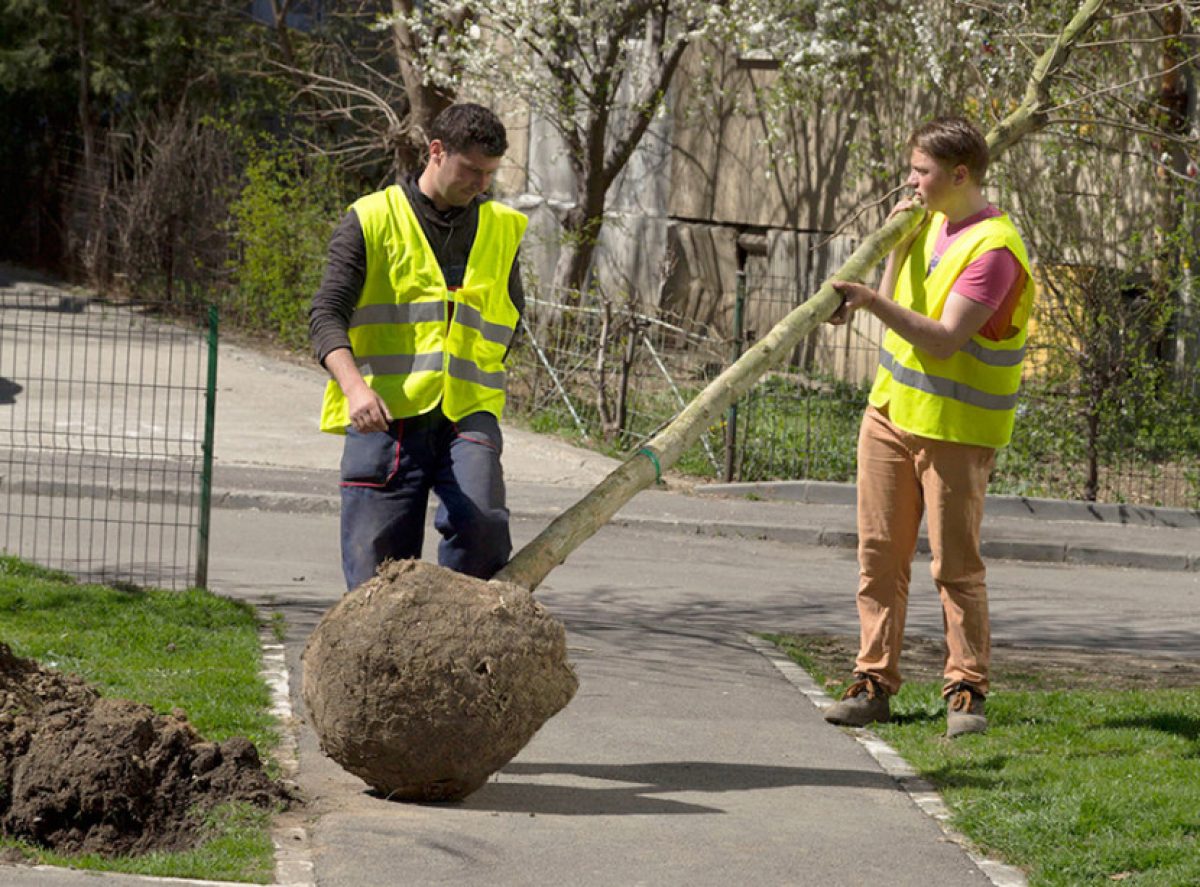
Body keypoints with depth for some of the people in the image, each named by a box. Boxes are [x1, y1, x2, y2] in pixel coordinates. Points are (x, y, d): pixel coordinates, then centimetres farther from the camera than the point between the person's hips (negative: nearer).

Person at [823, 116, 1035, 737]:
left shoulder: (994, 246, -18)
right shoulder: (930, 222, 10)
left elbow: (944, 339, -25)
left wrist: (874, 303, -34)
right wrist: (897, 243, 2)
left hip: (954, 426, -8)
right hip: (892, 407, 8)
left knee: (956, 563, -4)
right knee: (880, 553, 6)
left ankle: (966, 692, 4)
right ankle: (874, 682, 10)